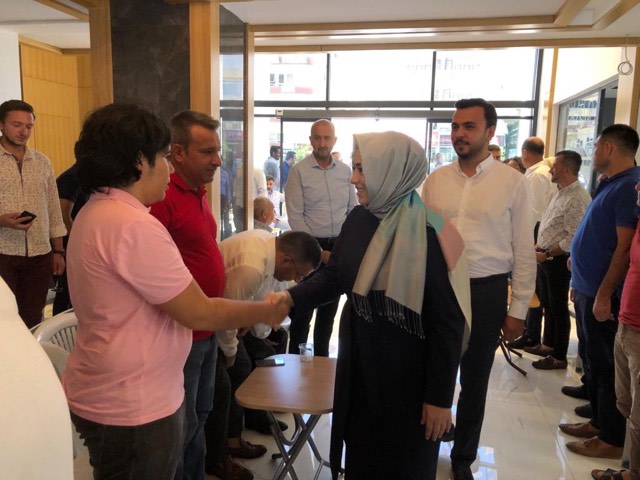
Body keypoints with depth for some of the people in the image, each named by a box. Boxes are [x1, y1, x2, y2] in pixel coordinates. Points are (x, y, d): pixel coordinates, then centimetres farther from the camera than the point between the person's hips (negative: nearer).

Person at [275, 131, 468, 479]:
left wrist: (440, 396, -14)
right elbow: (333, 276, 7)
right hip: (358, 368, 6)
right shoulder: (357, 220, -3)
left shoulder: (431, 236, -21)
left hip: (408, 378, -5)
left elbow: (448, 322, -18)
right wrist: (291, 298, -11)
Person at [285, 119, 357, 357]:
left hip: (339, 246, 4)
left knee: (330, 304, 13)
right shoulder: (299, 171, -6)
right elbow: (295, 217, -10)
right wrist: (318, 251, -12)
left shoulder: (345, 171, 5)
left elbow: (353, 210, 10)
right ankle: (295, 357, 19)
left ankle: (321, 357, 28)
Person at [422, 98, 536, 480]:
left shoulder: (513, 182, -5)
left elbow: (524, 251, -3)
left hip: (486, 291, -2)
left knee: (475, 380, 14)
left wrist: (518, 310, -4)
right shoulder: (435, 180, 3)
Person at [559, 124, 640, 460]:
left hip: (602, 294, -10)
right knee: (593, 361, 18)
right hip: (587, 289, 10)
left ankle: (612, 439, 15)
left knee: (606, 367, 2)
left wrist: (603, 294, -22)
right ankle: (598, 422, 32)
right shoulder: (611, 184, 14)